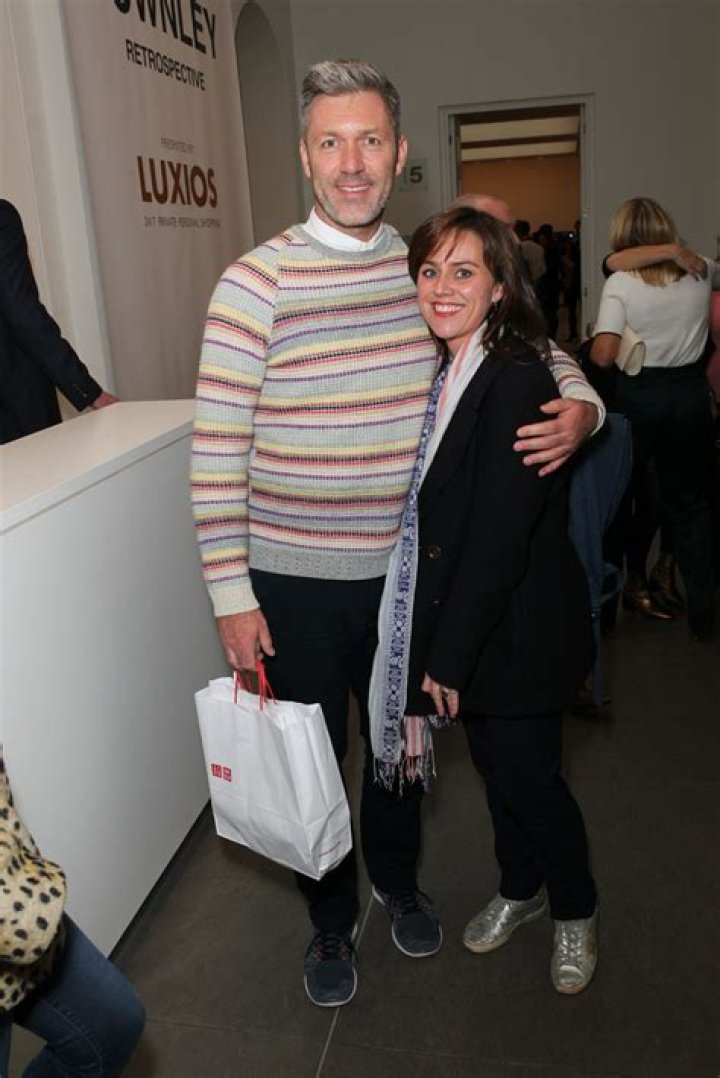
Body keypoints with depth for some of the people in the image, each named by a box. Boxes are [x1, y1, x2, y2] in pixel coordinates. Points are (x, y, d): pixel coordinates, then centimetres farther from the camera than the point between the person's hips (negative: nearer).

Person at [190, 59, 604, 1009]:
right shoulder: (256, 283, -12)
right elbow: (217, 449, -12)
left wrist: (579, 408, -12)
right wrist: (230, 593, -13)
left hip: (402, 571, 4)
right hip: (293, 582, -3)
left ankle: (397, 879, 52)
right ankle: (331, 922, 43)